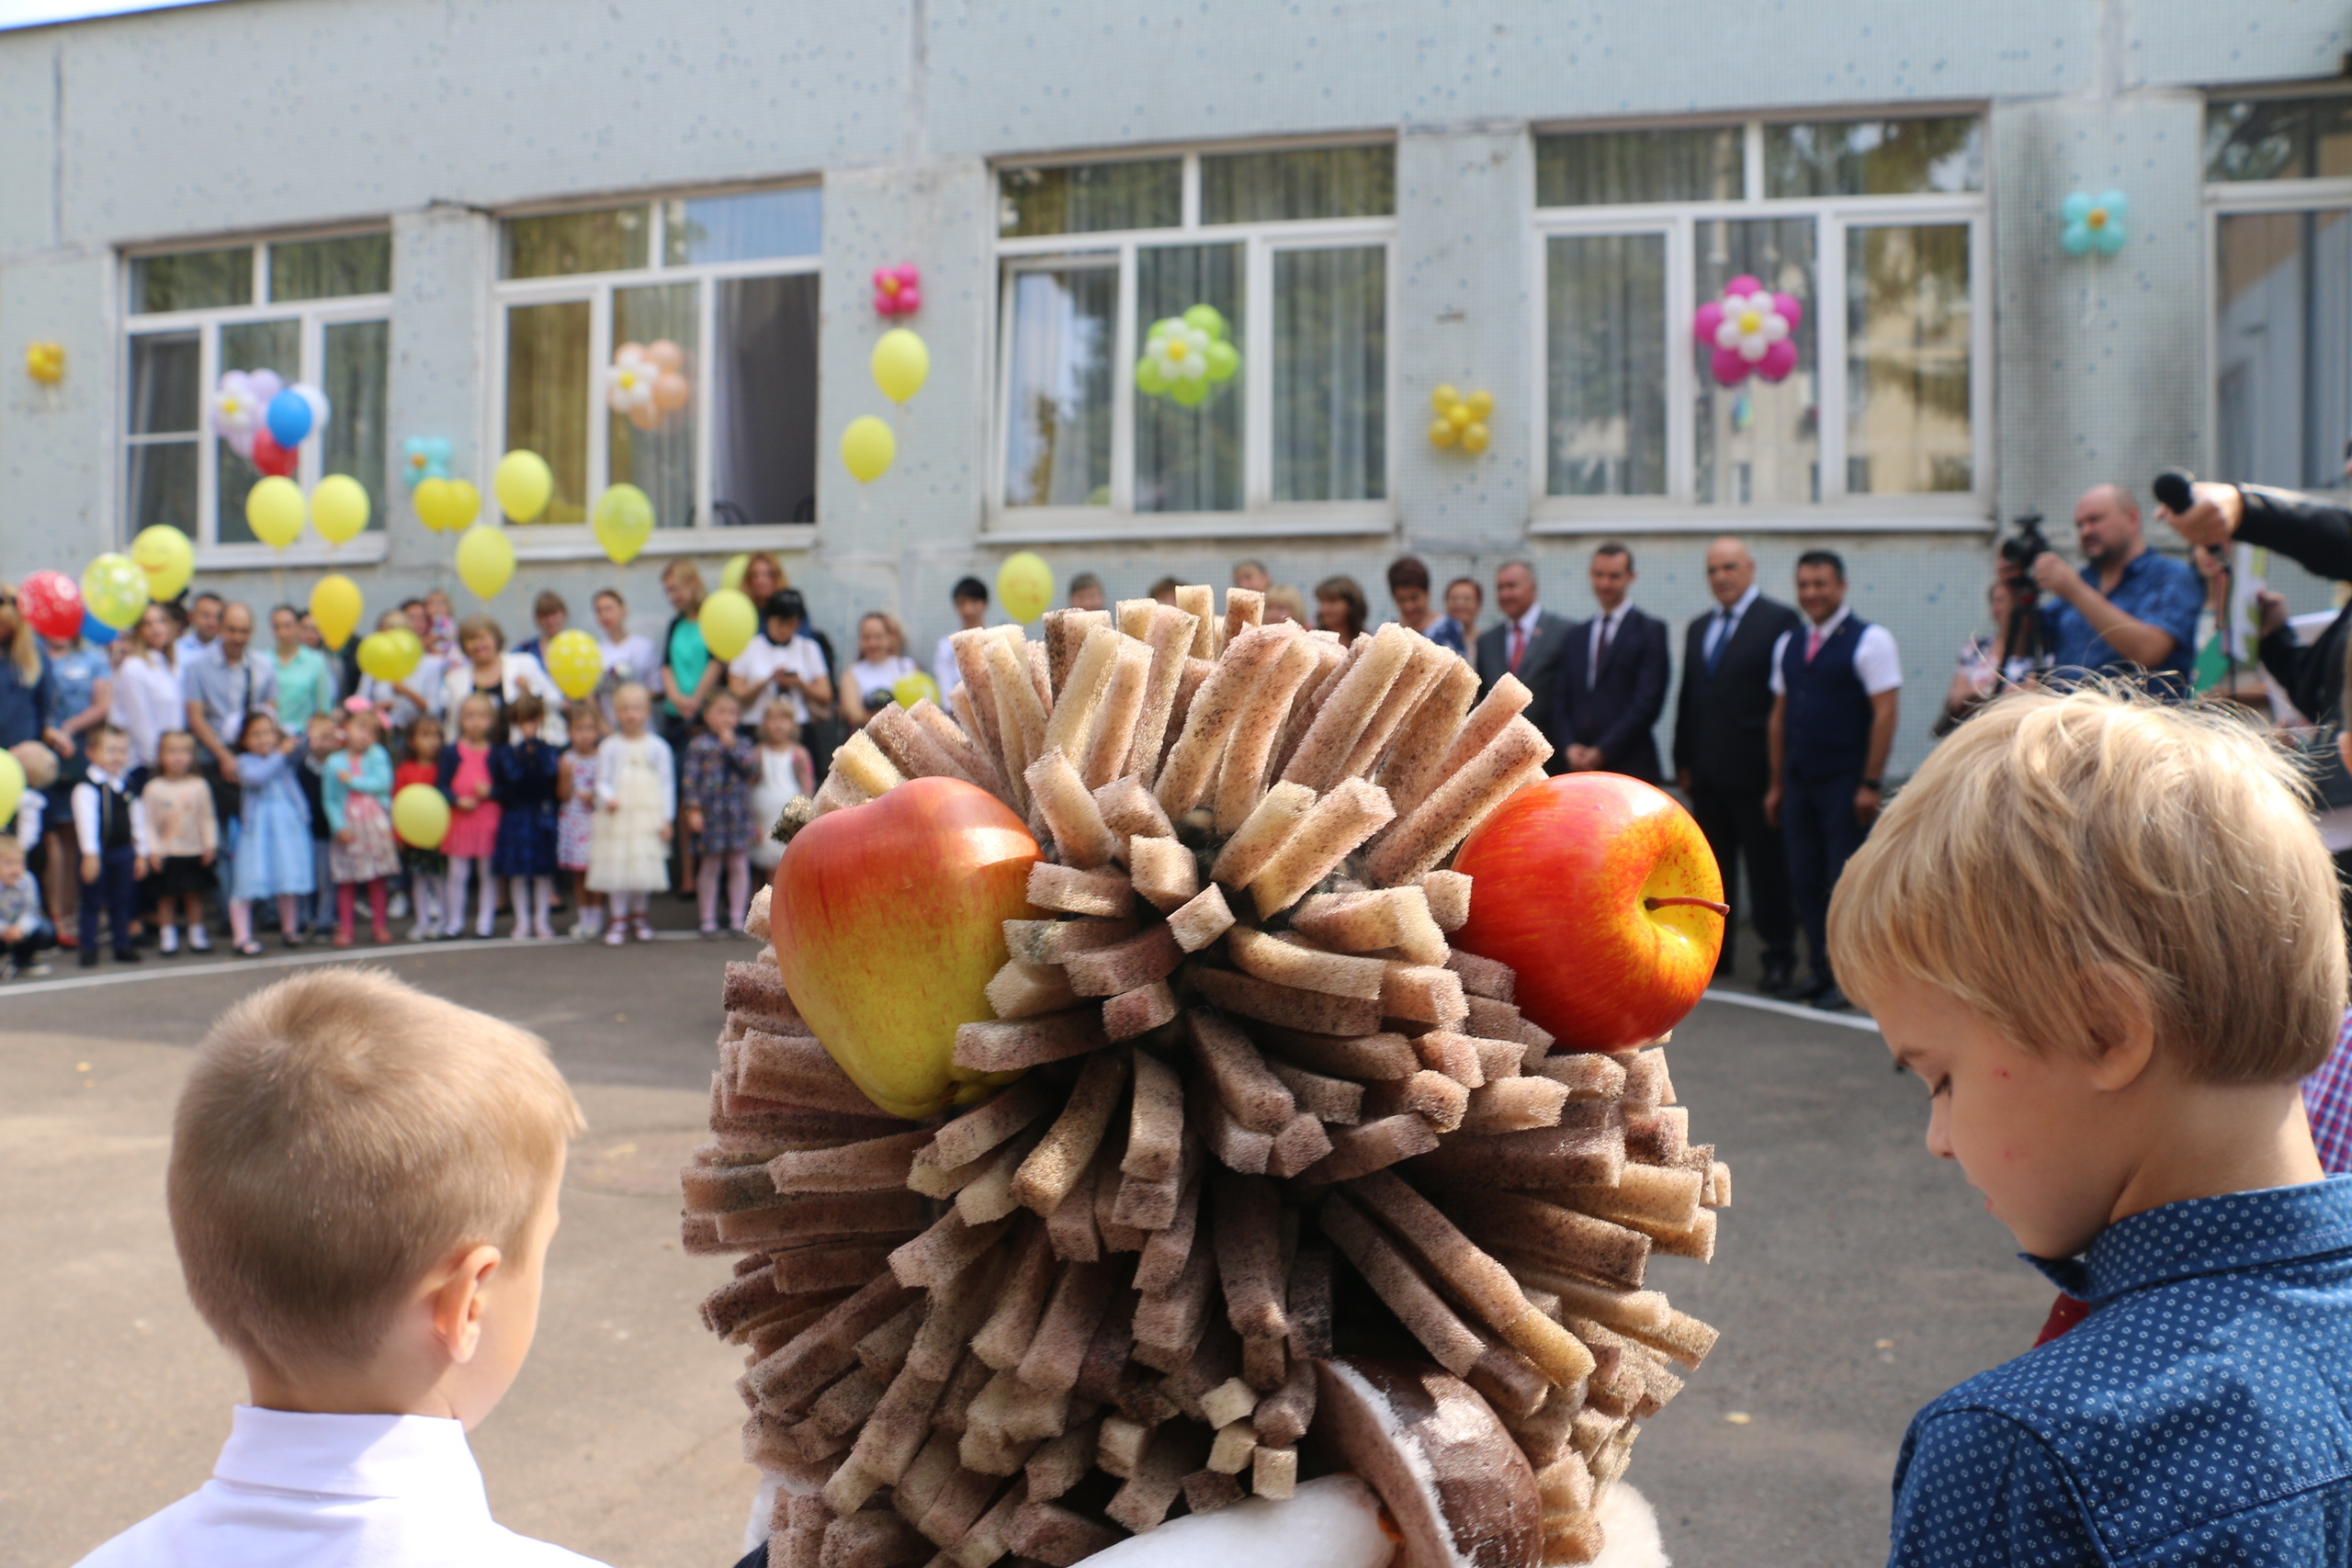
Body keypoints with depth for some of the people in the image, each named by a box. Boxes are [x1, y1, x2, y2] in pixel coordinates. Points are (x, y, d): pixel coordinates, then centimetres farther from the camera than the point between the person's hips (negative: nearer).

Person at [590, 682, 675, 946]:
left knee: (644, 868, 1)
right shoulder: (609, 746, 4)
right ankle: (618, 918, 13)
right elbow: (602, 780, 4)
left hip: (648, 816, 0)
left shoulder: (658, 747, 3)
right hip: (616, 816, 0)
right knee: (616, 865, -1)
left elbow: (667, 784, 3)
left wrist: (666, 818, -1)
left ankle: (639, 914, 23)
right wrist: (608, 798, -18)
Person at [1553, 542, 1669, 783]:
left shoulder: (1650, 630, 1)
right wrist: (1569, 746, -3)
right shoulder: (1577, 635, 19)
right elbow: (1561, 699, 15)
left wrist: (1602, 751, -11)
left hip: (1629, 767, -4)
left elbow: (1648, 701, -7)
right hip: (1580, 765, 4)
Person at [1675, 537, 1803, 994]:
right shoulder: (1698, 628, 17)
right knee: (1712, 866, 11)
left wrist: (1779, 768, -14)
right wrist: (1683, 760, 11)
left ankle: (1779, 956, 10)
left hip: (1753, 770, -6)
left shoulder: (1779, 620, -5)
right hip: (1706, 773, 6)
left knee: (1767, 867, 1)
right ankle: (1717, 950, 21)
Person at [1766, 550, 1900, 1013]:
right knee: (1805, 882, 8)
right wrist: (1776, 783, 14)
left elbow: (1884, 714, -10)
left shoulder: (1869, 640, -6)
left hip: (1846, 784, -6)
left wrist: (1870, 784, -15)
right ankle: (1823, 972, 18)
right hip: (1799, 784, 6)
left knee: (1846, 884, -3)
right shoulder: (1788, 644, 13)